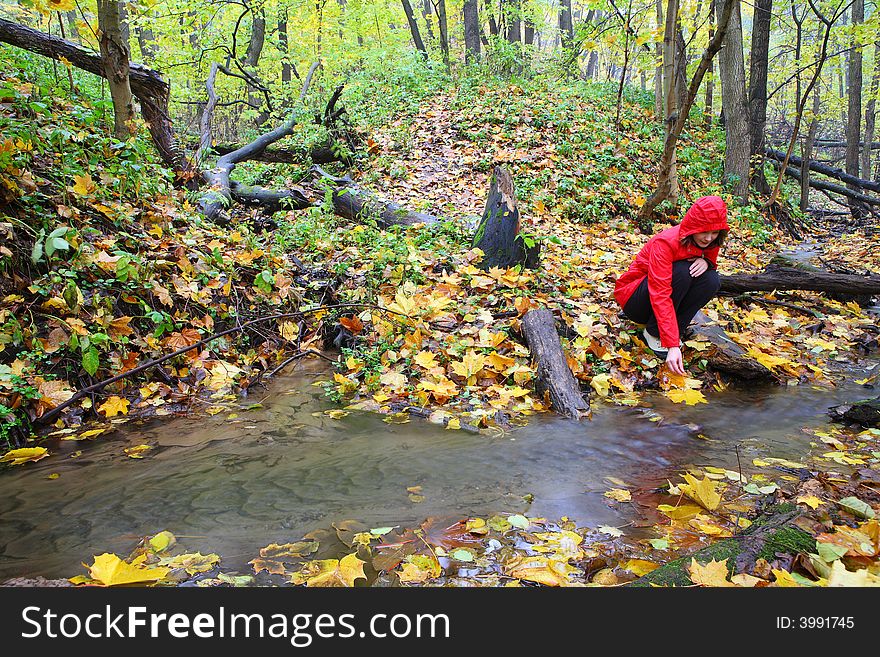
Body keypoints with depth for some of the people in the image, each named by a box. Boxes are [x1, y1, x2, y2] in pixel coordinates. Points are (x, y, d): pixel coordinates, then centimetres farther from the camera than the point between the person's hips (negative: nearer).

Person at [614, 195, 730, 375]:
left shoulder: (709, 242, -9)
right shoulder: (665, 242, -29)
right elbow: (660, 295, -36)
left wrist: (706, 262, -18)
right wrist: (672, 345, -43)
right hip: (634, 299, -6)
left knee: (711, 279, -19)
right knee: (681, 271, -32)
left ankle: (675, 330, -10)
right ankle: (653, 332, -17)